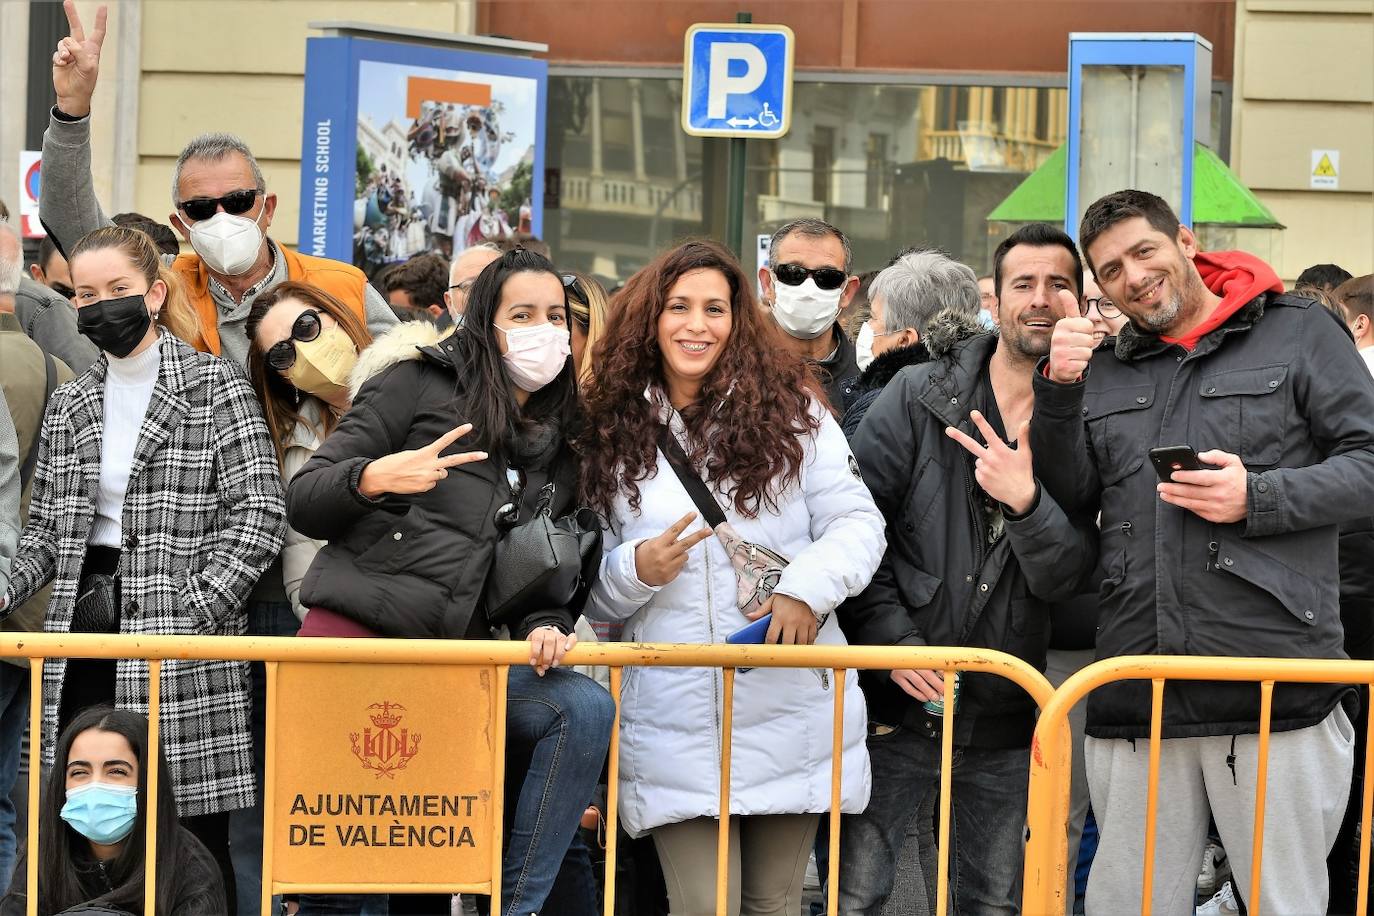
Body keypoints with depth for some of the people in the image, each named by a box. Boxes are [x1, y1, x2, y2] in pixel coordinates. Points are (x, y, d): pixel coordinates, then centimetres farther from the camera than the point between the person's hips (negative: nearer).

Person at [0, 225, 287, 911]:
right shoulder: (69, 405, 15)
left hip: (183, 652, -5)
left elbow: (257, 515, -8)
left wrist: (188, 615, -15)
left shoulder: (217, 389, -1)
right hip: (84, 645, 5)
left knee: (192, 836, -4)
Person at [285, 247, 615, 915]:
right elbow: (302, 503, 0)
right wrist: (374, 478, -21)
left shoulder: (559, 450, 19)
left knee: (585, 708, -20)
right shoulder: (419, 385, 3)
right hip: (358, 633, -4)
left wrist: (546, 625, -6)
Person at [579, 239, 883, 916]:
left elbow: (856, 522, 1)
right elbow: (590, 589, 9)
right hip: (675, 725, 0)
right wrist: (635, 571, -13)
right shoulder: (612, 433, 6)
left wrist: (809, 584, -17)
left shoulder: (790, 409, 4)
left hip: (790, 710, 0)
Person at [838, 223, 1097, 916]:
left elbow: (1066, 578, -7)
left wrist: (1025, 500, -25)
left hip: (1004, 721, 2)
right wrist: (893, 640, -12)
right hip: (898, 704, -2)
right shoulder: (918, 397, -2)